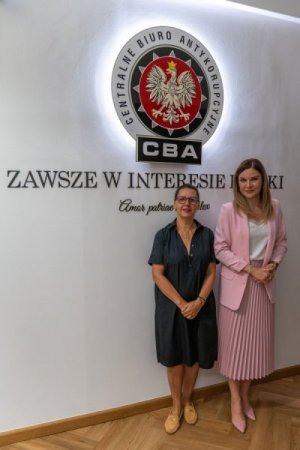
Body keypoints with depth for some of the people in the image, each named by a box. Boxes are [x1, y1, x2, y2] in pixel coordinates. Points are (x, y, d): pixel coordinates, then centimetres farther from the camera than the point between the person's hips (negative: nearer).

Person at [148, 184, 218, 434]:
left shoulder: (207, 235, -1)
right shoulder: (163, 235, -6)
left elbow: (211, 273, -2)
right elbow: (158, 274, -11)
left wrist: (198, 302, -15)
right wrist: (181, 303, -16)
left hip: (201, 307, 2)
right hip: (171, 307, -1)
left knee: (194, 357, 14)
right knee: (174, 358, 12)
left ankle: (187, 400, 40)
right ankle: (176, 405, 35)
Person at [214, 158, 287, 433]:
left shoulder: (274, 207, 2)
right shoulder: (229, 210, -10)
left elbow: (281, 241, 9)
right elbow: (221, 249, -11)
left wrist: (273, 265, -8)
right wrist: (250, 269, -16)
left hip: (264, 283, 4)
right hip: (237, 283, -4)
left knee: (256, 341, 15)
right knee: (234, 342, 8)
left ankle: (245, 396, 36)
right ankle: (236, 401, 28)